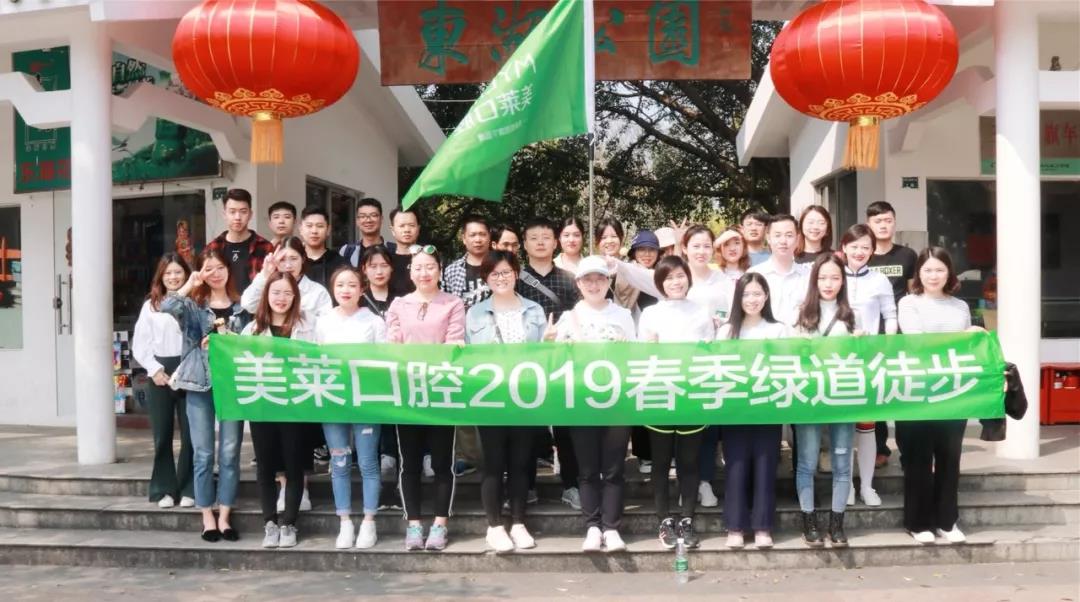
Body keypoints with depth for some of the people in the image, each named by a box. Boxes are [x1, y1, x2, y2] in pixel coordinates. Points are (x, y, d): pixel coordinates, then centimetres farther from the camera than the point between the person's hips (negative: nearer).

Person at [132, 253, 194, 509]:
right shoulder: (151, 305, 10)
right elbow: (139, 345, 6)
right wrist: (154, 369, -5)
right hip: (160, 374, 2)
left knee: (190, 434, 1)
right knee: (162, 435, 6)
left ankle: (188, 490, 10)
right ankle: (164, 490, 14)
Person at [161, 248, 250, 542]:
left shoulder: (241, 307, 9)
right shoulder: (193, 305, 4)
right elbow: (166, 307, -18)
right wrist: (190, 284, -12)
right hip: (199, 385, -1)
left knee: (230, 453, 4)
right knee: (204, 454, 3)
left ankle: (225, 517, 12)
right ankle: (207, 518, 12)